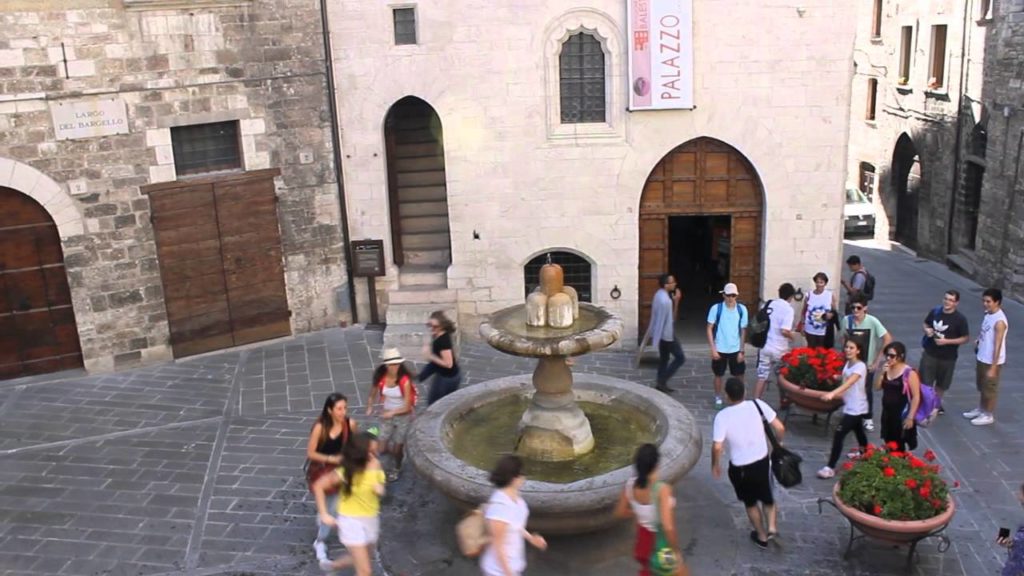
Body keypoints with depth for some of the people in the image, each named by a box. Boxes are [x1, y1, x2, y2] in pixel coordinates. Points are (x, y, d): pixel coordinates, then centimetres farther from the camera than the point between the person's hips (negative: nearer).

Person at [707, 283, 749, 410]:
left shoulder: (742, 309, -7)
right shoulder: (716, 308, -12)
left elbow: (743, 331, 1)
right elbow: (710, 329, -7)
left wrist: (741, 350, -1)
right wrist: (713, 349, -12)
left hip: (736, 349, 1)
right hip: (720, 349, -1)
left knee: (739, 376, 7)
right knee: (718, 375, 11)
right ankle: (718, 399, 28)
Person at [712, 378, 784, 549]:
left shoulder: (722, 416, -19)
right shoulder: (758, 405, -13)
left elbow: (717, 447, -20)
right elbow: (780, 428, -10)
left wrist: (715, 465, -1)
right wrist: (779, 442, 11)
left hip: (739, 468, -1)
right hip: (762, 462, 1)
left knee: (750, 503, 24)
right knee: (768, 498, 28)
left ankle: (762, 536, 39)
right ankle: (772, 527, 11)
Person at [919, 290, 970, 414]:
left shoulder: (960, 319, -12)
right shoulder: (934, 311, -3)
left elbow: (965, 338, -8)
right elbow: (925, 324, 12)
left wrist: (946, 341, -21)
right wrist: (926, 329, -11)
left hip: (947, 357, -1)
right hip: (929, 353, 1)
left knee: (941, 384, 17)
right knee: (925, 382, -3)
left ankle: (937, 403, 39)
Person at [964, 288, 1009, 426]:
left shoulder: (999, 321, -27)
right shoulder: (987, 314, 0)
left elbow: (998, 346, -25)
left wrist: (993, 367, -23)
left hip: (992, 361, -8)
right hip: (981, 358, 8)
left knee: (990, 388, 8)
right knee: (981, 386, 23)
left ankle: (988, 415, 24)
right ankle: (981, 409, 40)